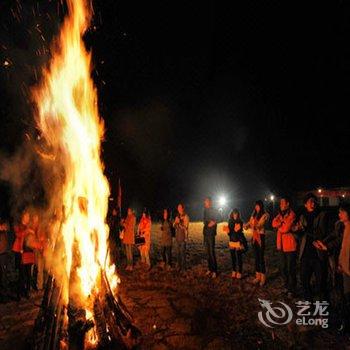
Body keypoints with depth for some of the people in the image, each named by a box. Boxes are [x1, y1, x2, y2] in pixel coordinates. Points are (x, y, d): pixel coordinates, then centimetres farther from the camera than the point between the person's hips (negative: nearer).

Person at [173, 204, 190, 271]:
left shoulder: (186, 216, -8)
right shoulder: (177, 216, 12)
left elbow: (185, 227, -10)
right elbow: (174, 226, 15)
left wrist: (179, 222, -18)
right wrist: (175, 222, -4)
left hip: (183, 236, -6)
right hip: (177, 236, 6)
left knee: (182, 252, -6)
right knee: (178, 252, 11)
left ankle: (183, 267, 2)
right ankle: (179, 266, 21)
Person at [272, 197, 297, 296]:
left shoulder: (291, 214, -14)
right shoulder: (281, 214, 12)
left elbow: (285, 228, -21)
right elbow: (274, 223, 0)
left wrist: (279, 225, -2)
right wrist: (282, 222, -15)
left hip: (290, 246, -8)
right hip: (282, 245, 8)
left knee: (291, 269, 1)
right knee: (284, 268, 17)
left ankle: (292, 289, 13)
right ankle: (287, 286, 31)